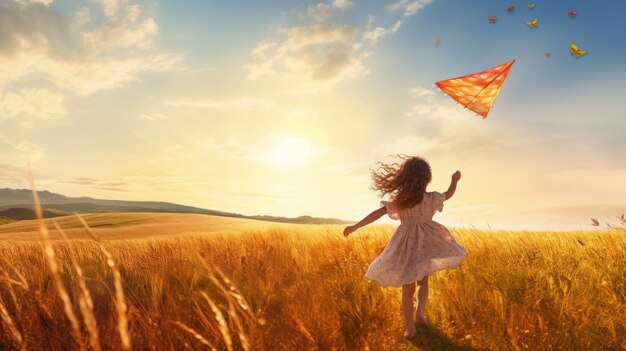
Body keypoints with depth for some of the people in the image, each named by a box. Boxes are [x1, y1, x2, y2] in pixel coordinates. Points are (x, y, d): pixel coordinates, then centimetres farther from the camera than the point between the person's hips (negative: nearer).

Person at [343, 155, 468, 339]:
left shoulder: (397, 200, -9)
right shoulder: (432, 198, -9)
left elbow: (377, 214, -12)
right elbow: (449, 194, 11)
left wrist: (355, 226, -6)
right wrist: (455, 180, 31)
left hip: (405, 245, 0)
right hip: (425, 243, 0)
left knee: (407, 288, 8)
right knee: (423, 281, 21)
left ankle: (410, 328, 9)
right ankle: (420, 311, -1)